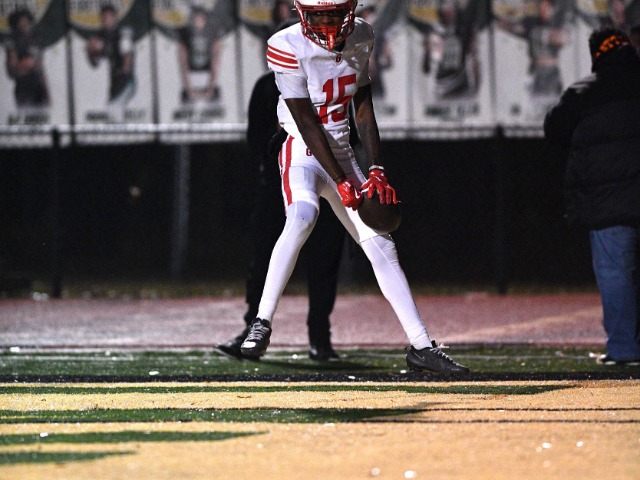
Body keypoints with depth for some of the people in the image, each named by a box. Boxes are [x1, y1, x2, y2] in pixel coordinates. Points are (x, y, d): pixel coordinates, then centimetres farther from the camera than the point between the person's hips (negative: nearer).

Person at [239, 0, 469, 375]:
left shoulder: (361, 38, -1)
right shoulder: (289, 47, -18)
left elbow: (363, 108, 6)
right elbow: (307, 124, -17)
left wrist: (377, 169, -3)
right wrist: (342, 183, -19)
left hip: (342, 154, 6)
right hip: (303, 152, -6)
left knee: (381, 245, 2)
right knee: (302, 217, -34)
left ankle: (421, 345, 6)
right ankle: (261, 324, -30)